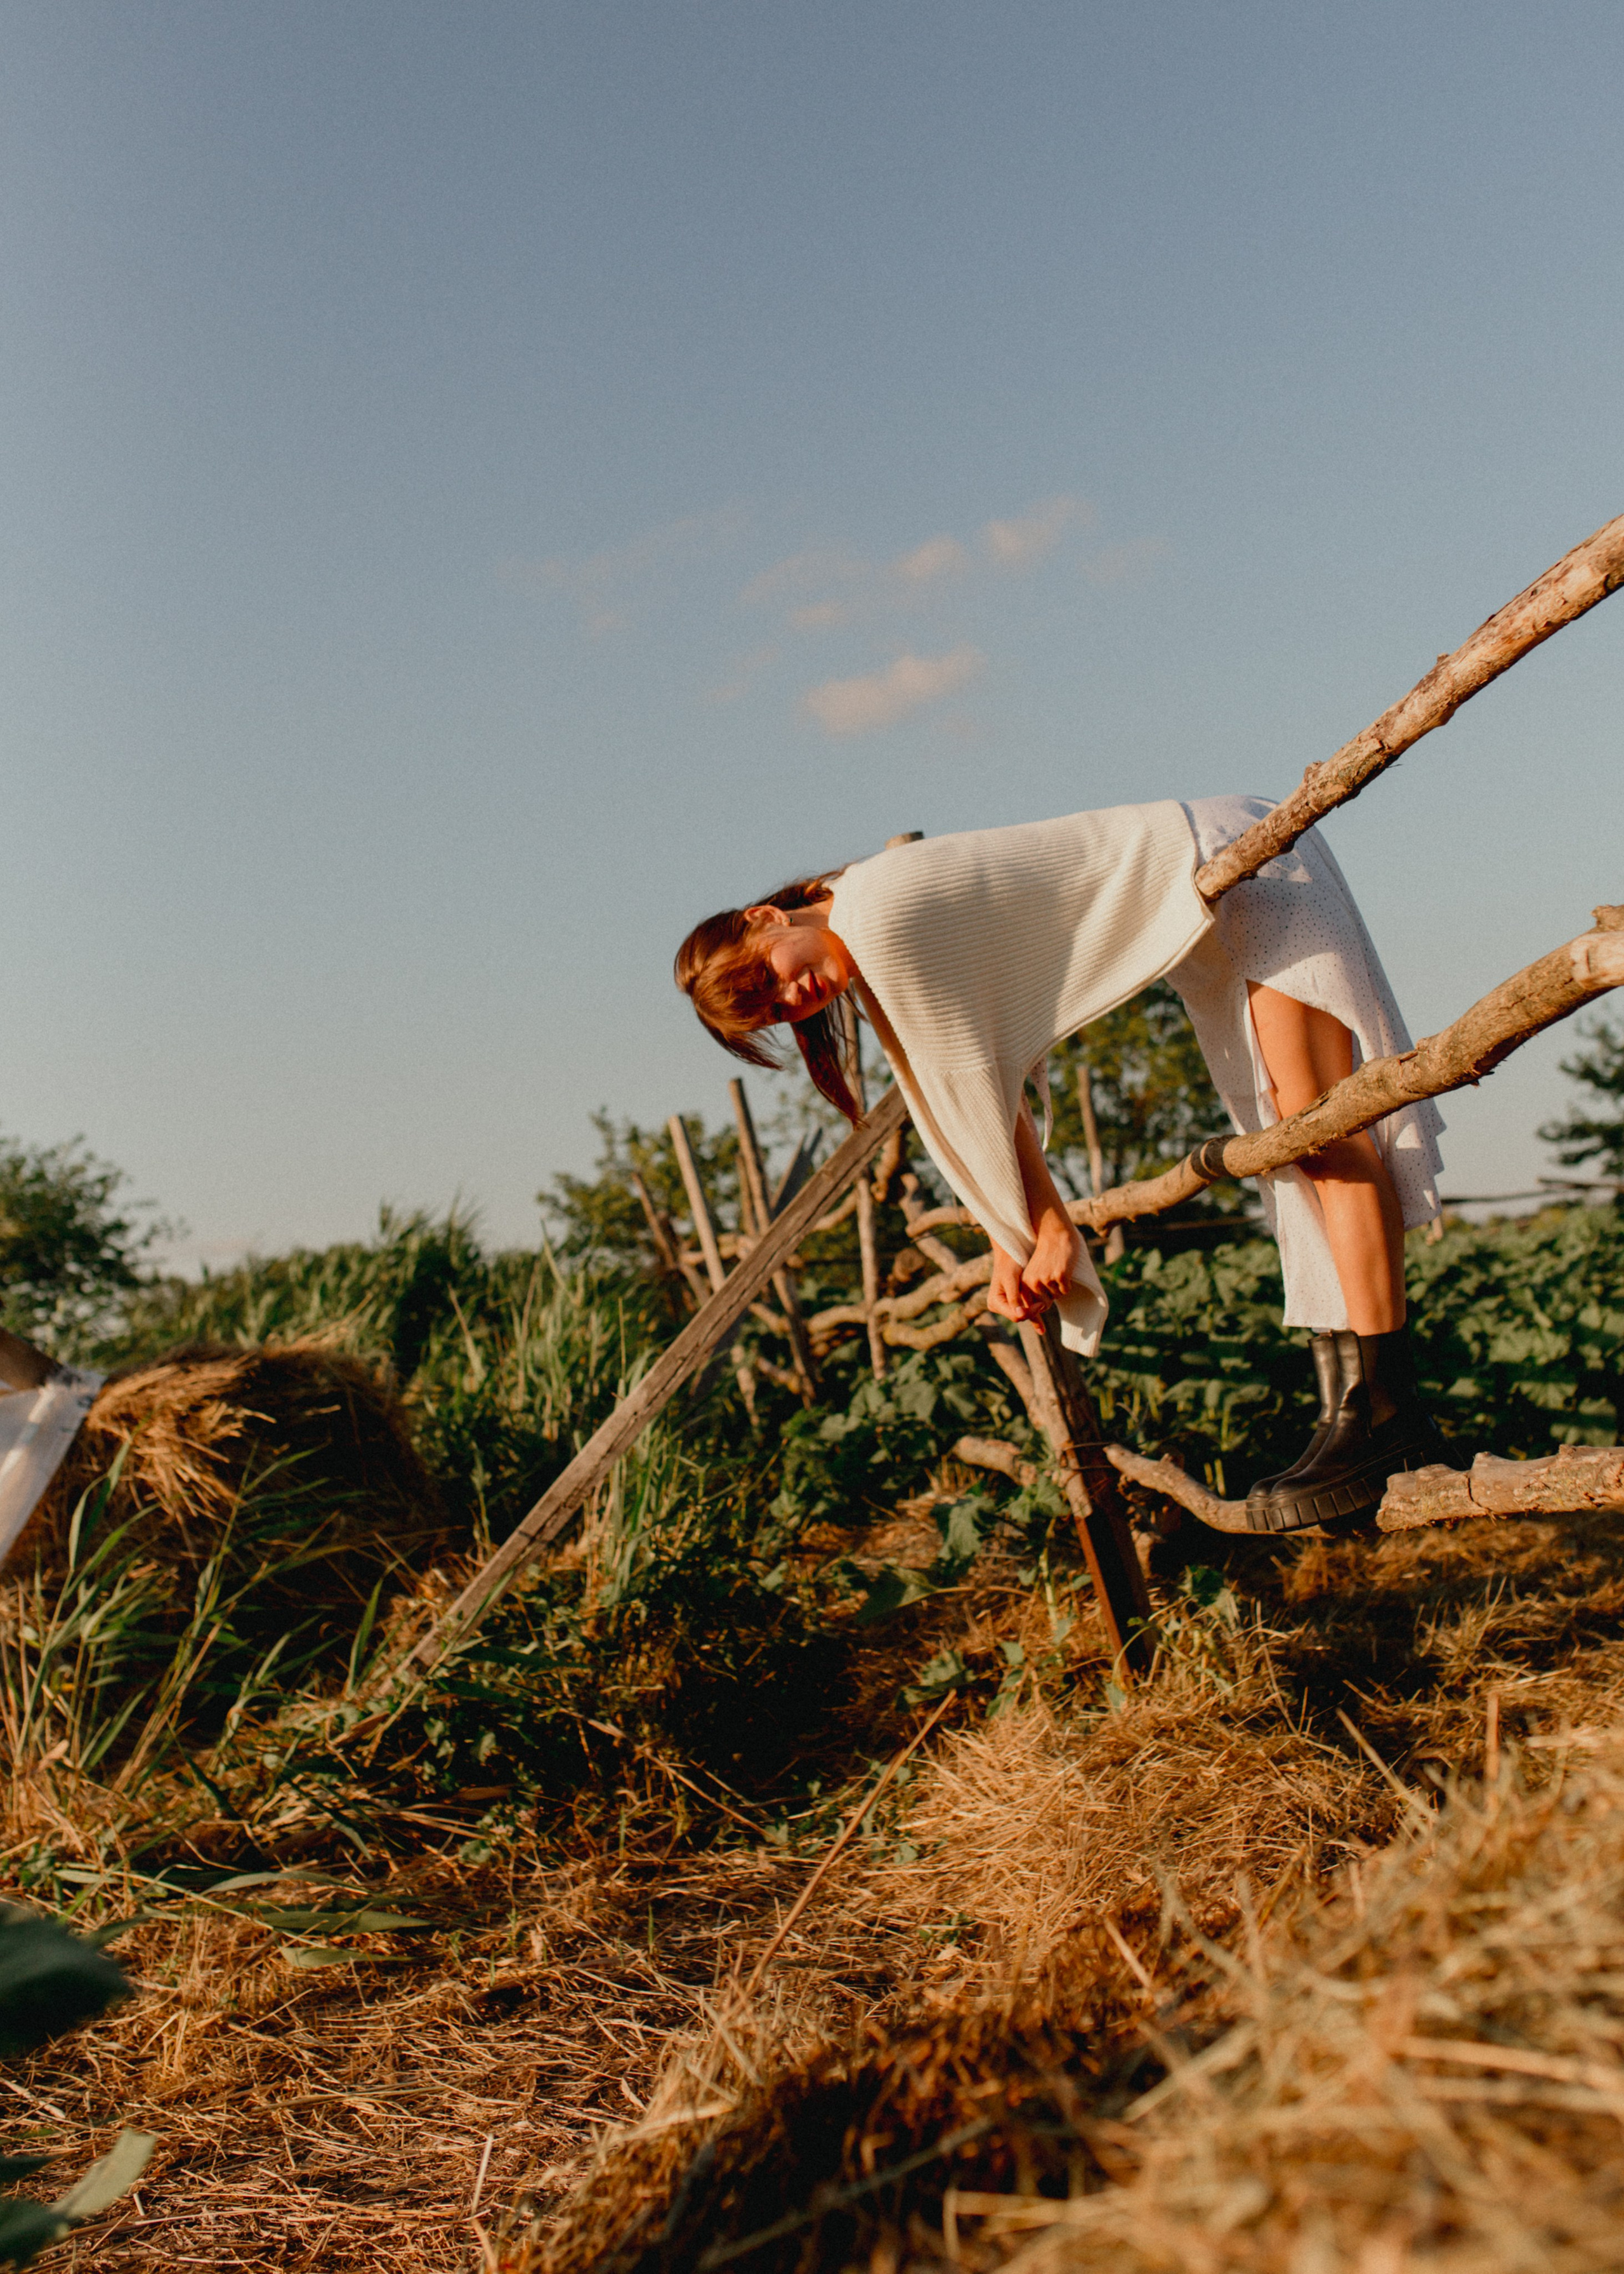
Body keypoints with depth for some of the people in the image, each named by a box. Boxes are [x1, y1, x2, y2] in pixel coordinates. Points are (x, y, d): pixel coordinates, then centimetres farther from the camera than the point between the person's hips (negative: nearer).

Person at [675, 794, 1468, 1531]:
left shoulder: (877, 910, -24)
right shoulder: (871, 963, 4)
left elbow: (971, 1083, -20)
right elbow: (979, 1098, 8)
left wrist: (1053, 1228, -11)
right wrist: (1011, 1246, 3)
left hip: (1239, 862, -9)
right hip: (1215, 929, 9)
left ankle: (1383, 1409, -21)